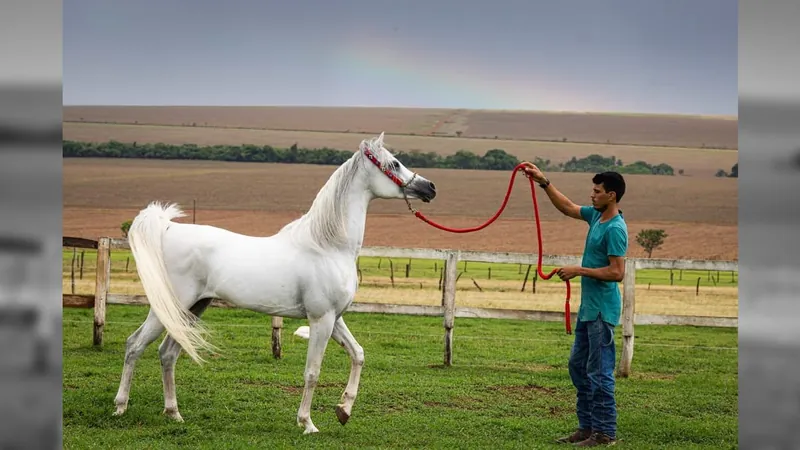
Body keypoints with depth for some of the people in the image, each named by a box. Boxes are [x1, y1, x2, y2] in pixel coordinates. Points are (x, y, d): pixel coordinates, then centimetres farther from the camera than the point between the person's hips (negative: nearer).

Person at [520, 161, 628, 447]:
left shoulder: (615, 229, -18)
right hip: (588, 307, 10)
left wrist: (579, 271, -19)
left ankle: (605, 432, 0)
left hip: (601, 311, -10)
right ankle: (587, 426, 19)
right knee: (578, 365, 14)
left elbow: (617, 272, -23)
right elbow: (567, 208, 23)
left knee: (599, 371, -6)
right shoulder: (596, 216, 9)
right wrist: (543, 182, 17)